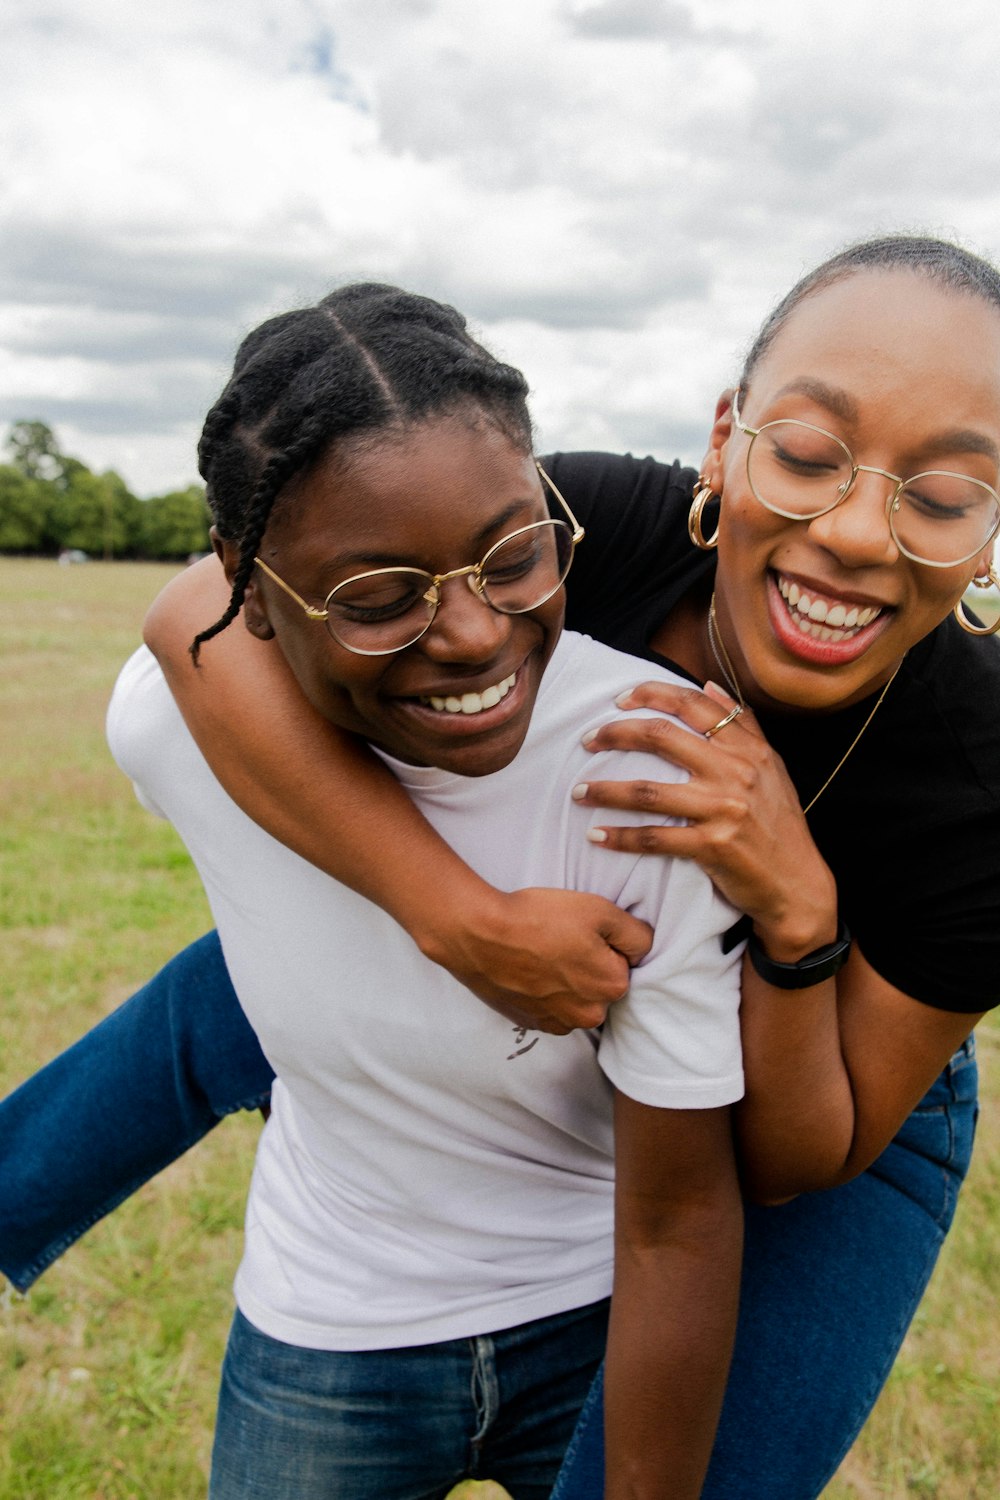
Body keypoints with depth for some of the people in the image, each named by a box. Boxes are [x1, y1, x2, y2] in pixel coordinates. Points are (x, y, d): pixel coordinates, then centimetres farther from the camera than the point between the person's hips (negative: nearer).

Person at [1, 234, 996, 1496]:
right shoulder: (611, 527, -33)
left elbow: (798, 1162, -23)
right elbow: (205, 612, -37)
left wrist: (793, 910, -41)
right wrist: (461, 914, -42)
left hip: (835, 1116, -1)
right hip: (570, 959, 2)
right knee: (226, 1000, 13)